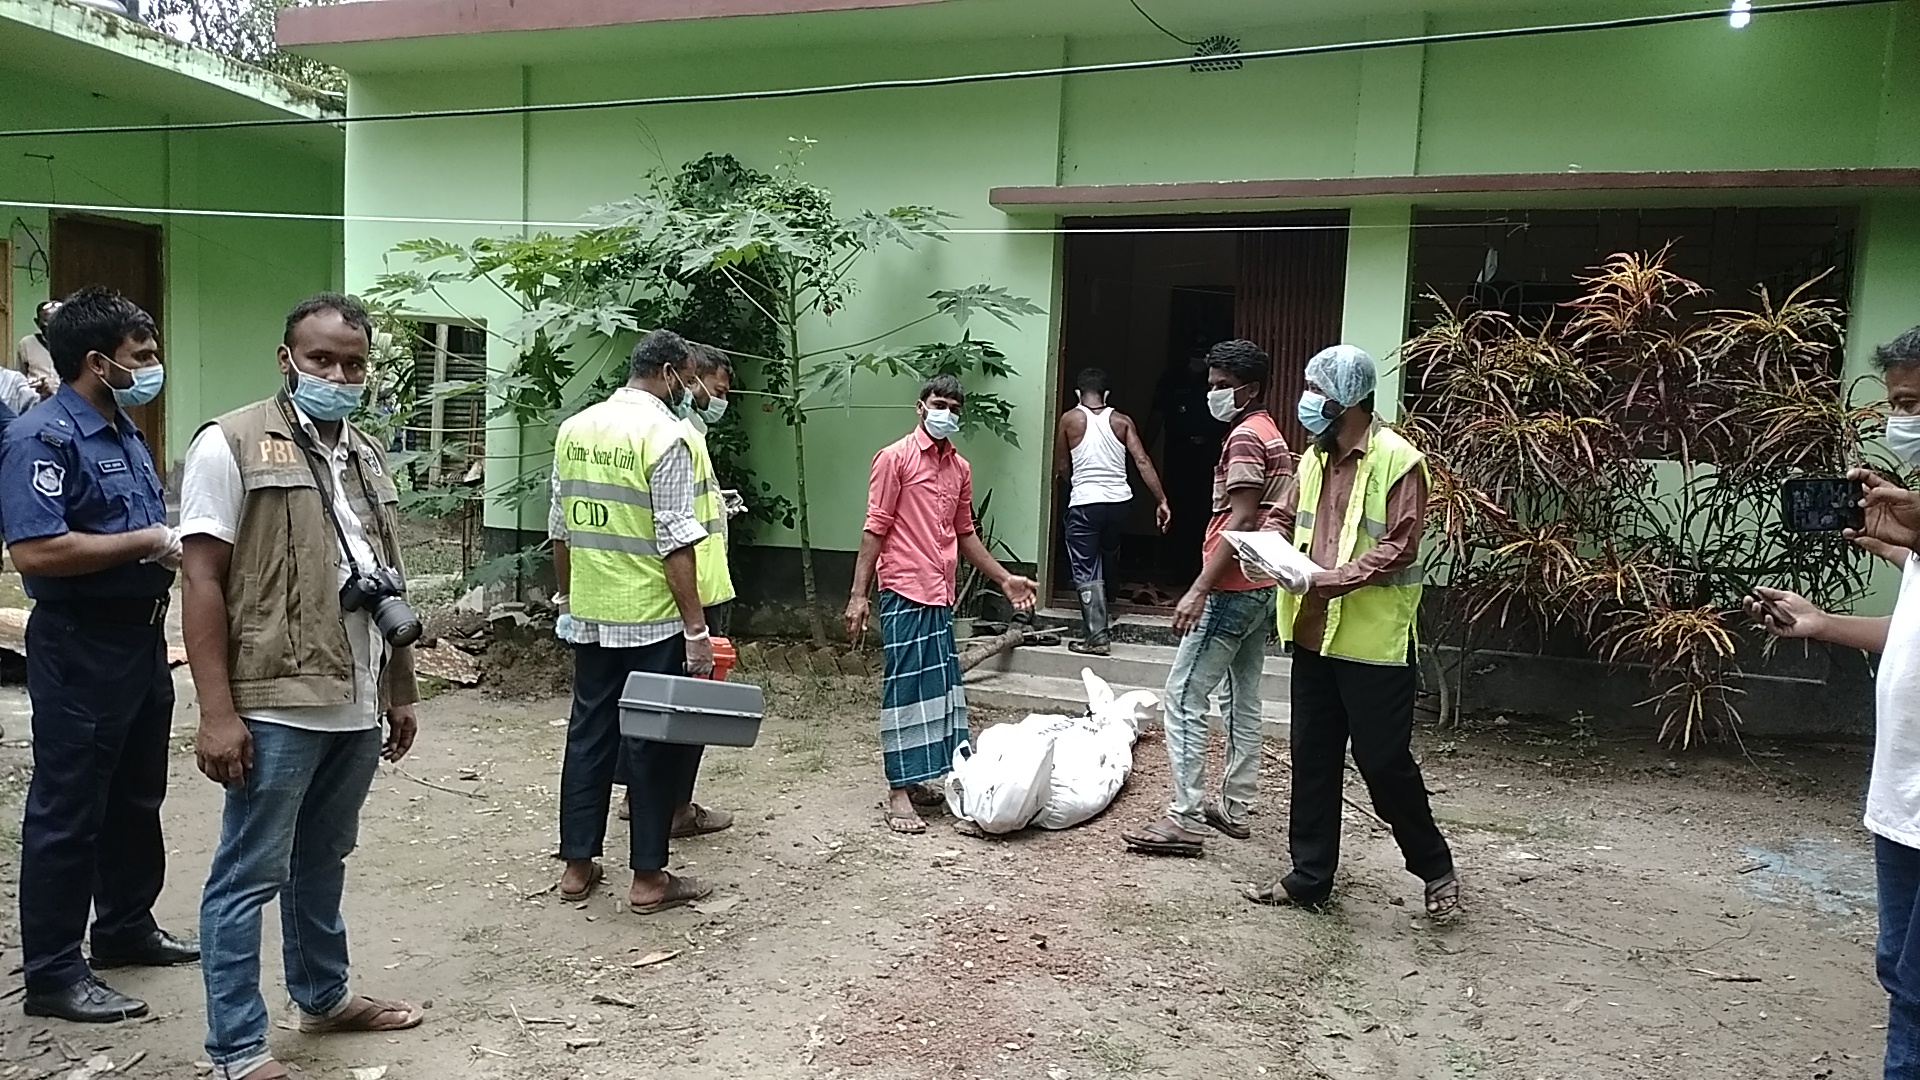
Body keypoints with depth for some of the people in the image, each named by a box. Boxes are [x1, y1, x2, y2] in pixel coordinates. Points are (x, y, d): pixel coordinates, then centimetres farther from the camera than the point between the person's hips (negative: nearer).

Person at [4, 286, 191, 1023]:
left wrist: (178, 544, 3)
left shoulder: (125, 435, 12)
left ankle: (126, 926, 35)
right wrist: (147, 543, -21)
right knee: (68, 812, 1)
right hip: (80, 647, -9)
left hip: (141, 635, 9)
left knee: (136, 798, 19)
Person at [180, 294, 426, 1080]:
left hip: (356, 707, 7)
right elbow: (203, 583, -11)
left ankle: (324, 996, 36)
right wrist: (217, 713, -16)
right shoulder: (232, 444, -7)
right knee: (249, 877, 3)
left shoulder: (368, 458, 13)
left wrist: (402, 692, 17)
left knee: (322, 862, 20)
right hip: (276, 706, -6)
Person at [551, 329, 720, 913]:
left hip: (588, 615, 7)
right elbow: (676, 542, -17)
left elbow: (560, 530, 12)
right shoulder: (667, 435, -13)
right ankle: (648, 878, 11)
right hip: (652, 619, -6)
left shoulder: (573, 429, 7)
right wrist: (696, 629, -15)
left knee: (588, 732, 14)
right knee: (655, 740, 3)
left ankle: (577, 865, 22)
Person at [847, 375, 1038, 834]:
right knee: (904, 689, -4)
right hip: (904, 593, -7)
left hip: (941, 596, 7)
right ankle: (897, 794, 1)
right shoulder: (894, 458, -6)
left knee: (939, 687, 9)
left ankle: (913, 777, 20)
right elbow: (875, 529, -8)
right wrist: (859, 594, -12)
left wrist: (1005, 579, 17)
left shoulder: (960, 468, 13)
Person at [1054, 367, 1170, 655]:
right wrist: (1162, 501, -4)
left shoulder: (1069, 419, -1)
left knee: (1086, 572, 0)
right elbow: (1142, 461, -4)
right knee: (1107, 564, 24)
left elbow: (1062, 466, 6)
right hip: (1119, 501, 4)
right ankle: (1103, 623, 40)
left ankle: (1097, 636, -9)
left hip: (1084, 503, -4)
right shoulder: (1122, 421, 4)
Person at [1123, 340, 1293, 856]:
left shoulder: (1245, 436, -13)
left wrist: (1198, 590, -24)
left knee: (1184, 696, -8)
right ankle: (1235, 808, 21)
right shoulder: (1273, 435, 18)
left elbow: (1240, 520, -21)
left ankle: (1186, 818, -7)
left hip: (1232, 588, -11)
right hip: (1262, 586, 11)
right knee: (1244, 698, 14)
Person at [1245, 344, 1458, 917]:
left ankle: (1435, 868, 24)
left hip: (1374, 642, -7)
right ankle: (1309, 875, 23)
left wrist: (1330, 578, -22)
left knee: (1385, 763, 2)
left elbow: (1398, 548, -17)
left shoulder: (1397, 460, -12)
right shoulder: (1315, 458, 10)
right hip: (1314, 635, 7)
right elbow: (1290, 519, 20)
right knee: (1312, 759, 12)